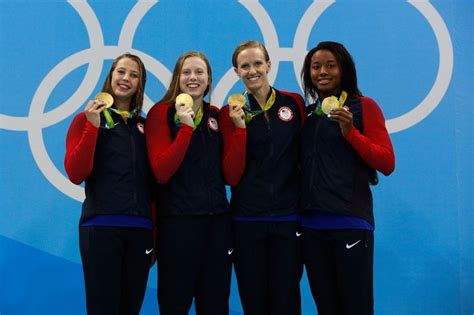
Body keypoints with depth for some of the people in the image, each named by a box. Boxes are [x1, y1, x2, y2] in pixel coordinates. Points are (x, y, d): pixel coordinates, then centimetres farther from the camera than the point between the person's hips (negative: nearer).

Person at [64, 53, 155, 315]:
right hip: (101, 226, -4)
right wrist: (92, 126, -14)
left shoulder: (145, 125, 14)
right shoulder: (86, 119, 4)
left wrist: (156, 225, 5)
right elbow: (76, 175, -8)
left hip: (140, 228, 4)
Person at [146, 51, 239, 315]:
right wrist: (186, 127, -19)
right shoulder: (161, 112, -3)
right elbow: (161, 172, -15)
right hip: (177, 221, -4)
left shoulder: (217, 115, 10)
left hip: (218, 220, 5)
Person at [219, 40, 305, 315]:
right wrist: (239, 127, -15)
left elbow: (305, 155, 8)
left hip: (289, 218, 0)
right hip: (247, 220, 0)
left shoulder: (295, 103, 3)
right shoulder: (231, 113, 0)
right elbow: (232, 177, -7)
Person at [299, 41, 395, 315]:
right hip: (311, 223, 5)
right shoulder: (308, 113, 14)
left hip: (350, 222, -5)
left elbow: (387, 164, -7)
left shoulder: (364, 106, -1)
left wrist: (350, 132, -17)